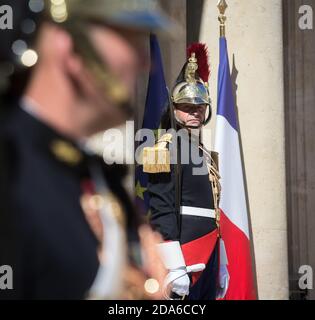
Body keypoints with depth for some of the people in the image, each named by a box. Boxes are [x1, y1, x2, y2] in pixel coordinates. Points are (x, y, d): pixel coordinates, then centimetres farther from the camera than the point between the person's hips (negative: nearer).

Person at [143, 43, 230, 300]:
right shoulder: (168, 147, -6)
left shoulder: (205, 153, 20)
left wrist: (221, 265, 20)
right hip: (183, 253, -9)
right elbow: (162, 210, -15)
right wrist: (174, 267, -22)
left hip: (207, 258, 9)